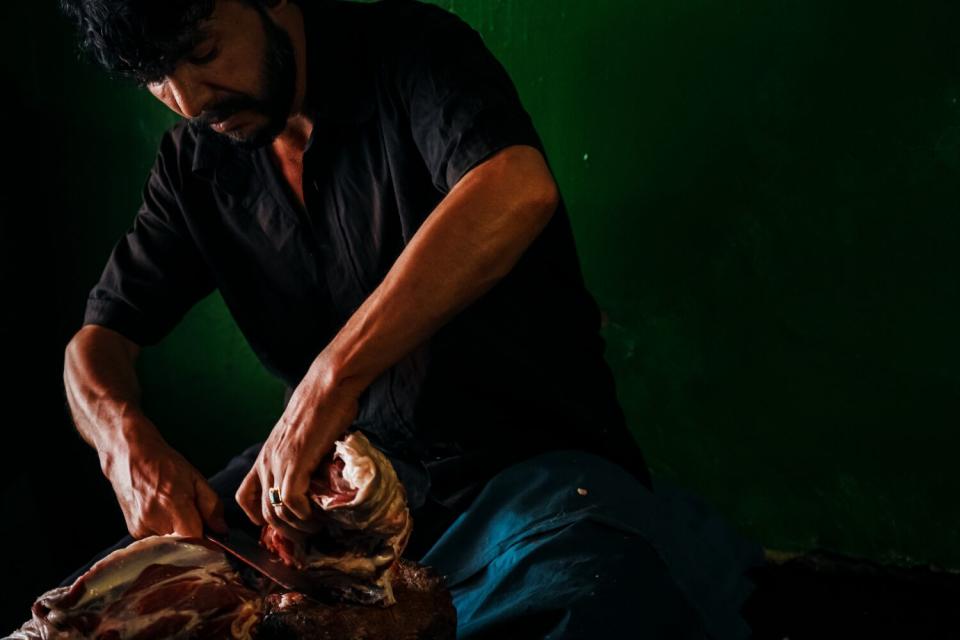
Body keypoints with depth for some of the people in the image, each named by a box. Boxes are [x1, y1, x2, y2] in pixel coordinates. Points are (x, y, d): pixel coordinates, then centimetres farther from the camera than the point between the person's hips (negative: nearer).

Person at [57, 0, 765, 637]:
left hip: (525, 458, -4)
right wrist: (128, 444, -15)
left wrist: (330, 377, -35)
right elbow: (97, 341, 10)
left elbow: (518, 189, -31)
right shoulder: (197, 161, 7)